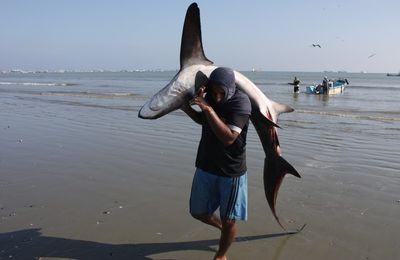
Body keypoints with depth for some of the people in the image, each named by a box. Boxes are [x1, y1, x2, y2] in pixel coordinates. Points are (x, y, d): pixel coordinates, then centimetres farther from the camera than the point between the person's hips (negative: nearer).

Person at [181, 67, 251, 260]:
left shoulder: (241, 102, -21)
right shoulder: (209, 97, -2)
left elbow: (228, 138, -31)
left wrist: (209, 109, -34)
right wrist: (187, 108, 1)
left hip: (231, 171, -5)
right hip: (206, 166, 6)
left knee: (229, 221, 7)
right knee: (199, 213, 15)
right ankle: (222, 227, 45)